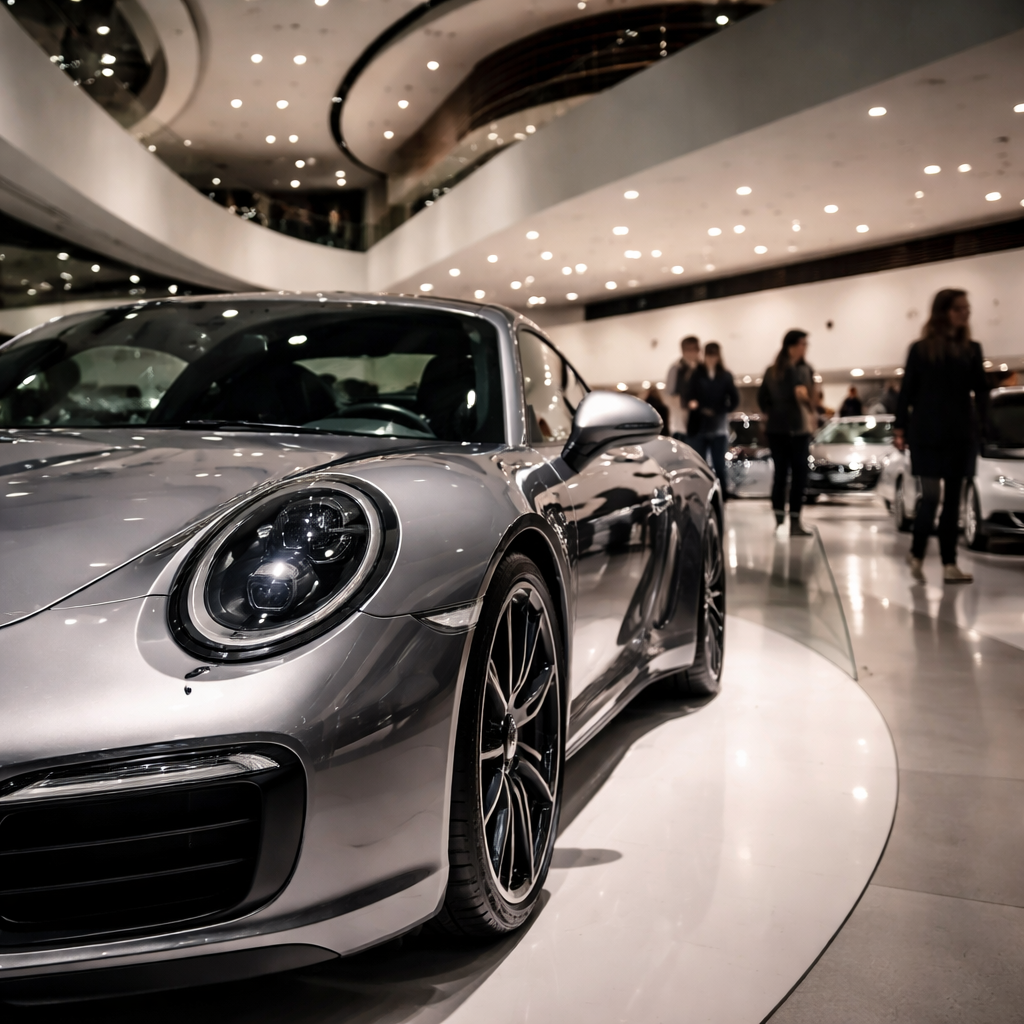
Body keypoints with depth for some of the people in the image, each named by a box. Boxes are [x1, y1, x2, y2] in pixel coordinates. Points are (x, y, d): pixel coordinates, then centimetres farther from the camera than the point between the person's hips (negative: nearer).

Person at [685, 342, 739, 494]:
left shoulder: (725, 376, 7)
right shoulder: (696, 375, 4)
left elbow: (735, 399, 3)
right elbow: (689, 397, -6)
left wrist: (720, 411, -7)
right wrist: (692, 404, -26)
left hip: (718, 427, 1)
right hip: (698, 427, -1)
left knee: (719, 465, 4)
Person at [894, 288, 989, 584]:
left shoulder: (972, 350, 9)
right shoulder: (921, 349, 0)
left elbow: (981, 390, 8)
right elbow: (907, 391, 0)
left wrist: (981, 418, -7)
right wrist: (900, 429, -5)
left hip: (960, 435, 4)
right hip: (927, 434, -3)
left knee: (952, 498, 5)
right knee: (931, 495, -7)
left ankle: (949, 564, 8)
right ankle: (916, 554, 15)